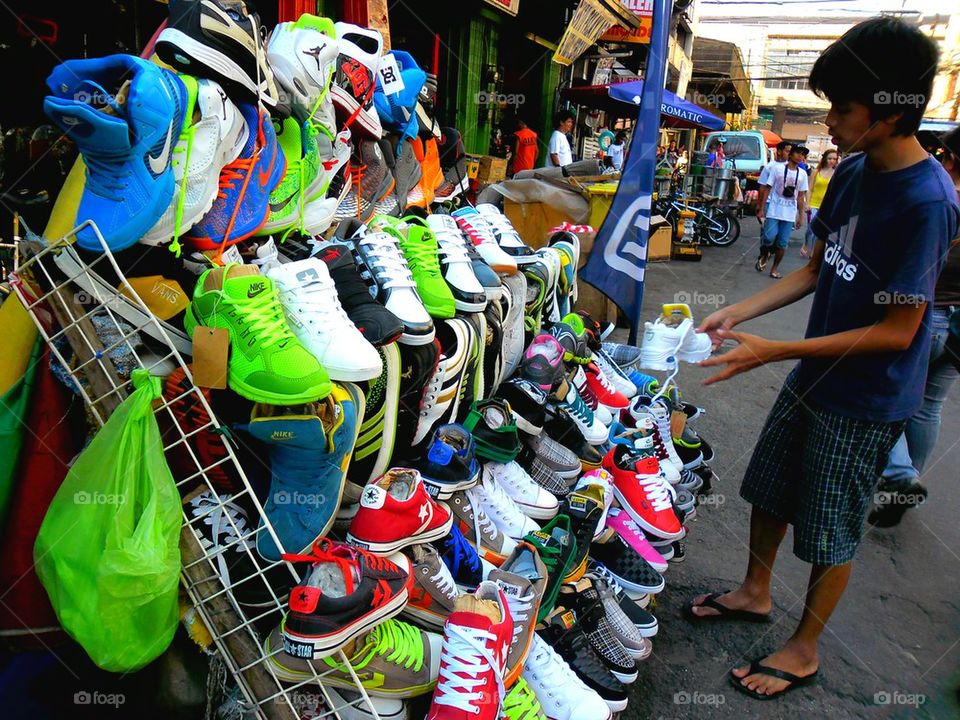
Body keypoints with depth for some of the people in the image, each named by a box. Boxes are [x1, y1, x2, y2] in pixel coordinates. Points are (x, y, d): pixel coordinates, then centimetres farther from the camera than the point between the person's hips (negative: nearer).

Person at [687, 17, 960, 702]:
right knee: (767, 488, 20)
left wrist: (775, 351, -25)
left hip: (867, 399, -8)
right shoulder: (853, 172, 0)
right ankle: (755, 593, 45)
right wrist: (738, 312, -2)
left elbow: (898, 331, -23)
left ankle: (805, 650, 33)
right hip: (818, 373, 8)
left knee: (829, 531, 9)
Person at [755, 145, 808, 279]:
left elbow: (800, 196, 12)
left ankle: (775, 268, 14)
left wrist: (801, 216, 9)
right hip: (773, 210, -3)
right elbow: (767, 188, 0)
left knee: (782, 243, 1)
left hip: (790, 213, 3)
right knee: (769, 237, -15)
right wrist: (761, 209, -5)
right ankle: (764, 256, 15)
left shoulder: (802, 174, 8)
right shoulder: (777, 168, -2)